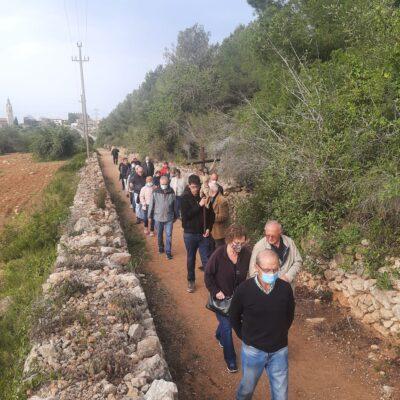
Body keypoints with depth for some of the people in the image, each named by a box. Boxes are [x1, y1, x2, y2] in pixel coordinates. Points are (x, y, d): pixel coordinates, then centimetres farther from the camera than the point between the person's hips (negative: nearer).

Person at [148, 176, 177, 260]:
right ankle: (161, 247, 38)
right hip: (158, 217, 1)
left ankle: (168, 252, 9)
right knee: (159, 235, 16)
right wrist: (150, 215, 3)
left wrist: (175, 216, 10)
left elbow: (174, 205, 4)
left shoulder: (172, 193, -6)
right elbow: (151, 204, -1)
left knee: (169, 235, 0)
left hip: (169, 218, 0)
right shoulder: (155, 192, -9)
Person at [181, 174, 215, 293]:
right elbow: (185, 216, -19)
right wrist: (199, 205, -23)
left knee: (206, 259, 4)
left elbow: (211, 214, 6)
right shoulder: (185, 198, -7)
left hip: (203, 234, 1)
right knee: (191, 259, 13)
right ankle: (191, 281, 28)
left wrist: (209, 228, -6)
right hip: (190, 234, -1)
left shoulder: (204, 196, -1)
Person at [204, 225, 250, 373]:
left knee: (230, 320, 24)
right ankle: (231, 360, 19)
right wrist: (216, 291, -17)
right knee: (227, 327, 0)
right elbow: (208, 275, -12)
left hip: (239, 297, 4)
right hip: (222, 297, -4)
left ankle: (219, 336, 58)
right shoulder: (218, 254, -25)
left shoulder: (246, 253, -17)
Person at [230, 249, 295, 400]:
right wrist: (245, 337, 0)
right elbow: (234, 316, -2)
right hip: (253, 350, -1)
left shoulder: (285, 288, -14)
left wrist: (280, 335, 7)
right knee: (247, 388, 22)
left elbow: (289, 315, 5)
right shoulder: (244, 289, -19)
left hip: (279, 350, 1)